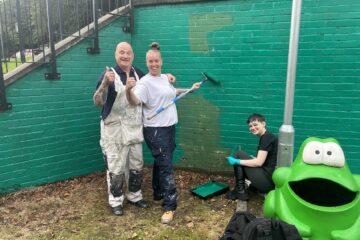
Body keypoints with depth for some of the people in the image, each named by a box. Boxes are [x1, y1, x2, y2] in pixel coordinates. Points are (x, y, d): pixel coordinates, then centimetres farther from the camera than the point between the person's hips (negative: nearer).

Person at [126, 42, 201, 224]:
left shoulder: (165, 78, 9)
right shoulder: (145, 82, -16)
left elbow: (173, 92, 30)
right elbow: (135, 101, -32)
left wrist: (190, 88, 34)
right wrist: (129, 90, -52)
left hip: (169, 127, 8)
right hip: (155, 131, -8)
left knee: (161, 163, 20)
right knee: (166, 167, -7)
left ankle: (158, 193, 38)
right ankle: (169, 206, 4)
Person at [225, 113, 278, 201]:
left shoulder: (266, 137, -12)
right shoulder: (267, 137, 15)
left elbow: (259, 162, -18)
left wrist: (237, 161, -13)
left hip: (268, 180, -10)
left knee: (238, 154, -5)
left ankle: (240, 191, 1)